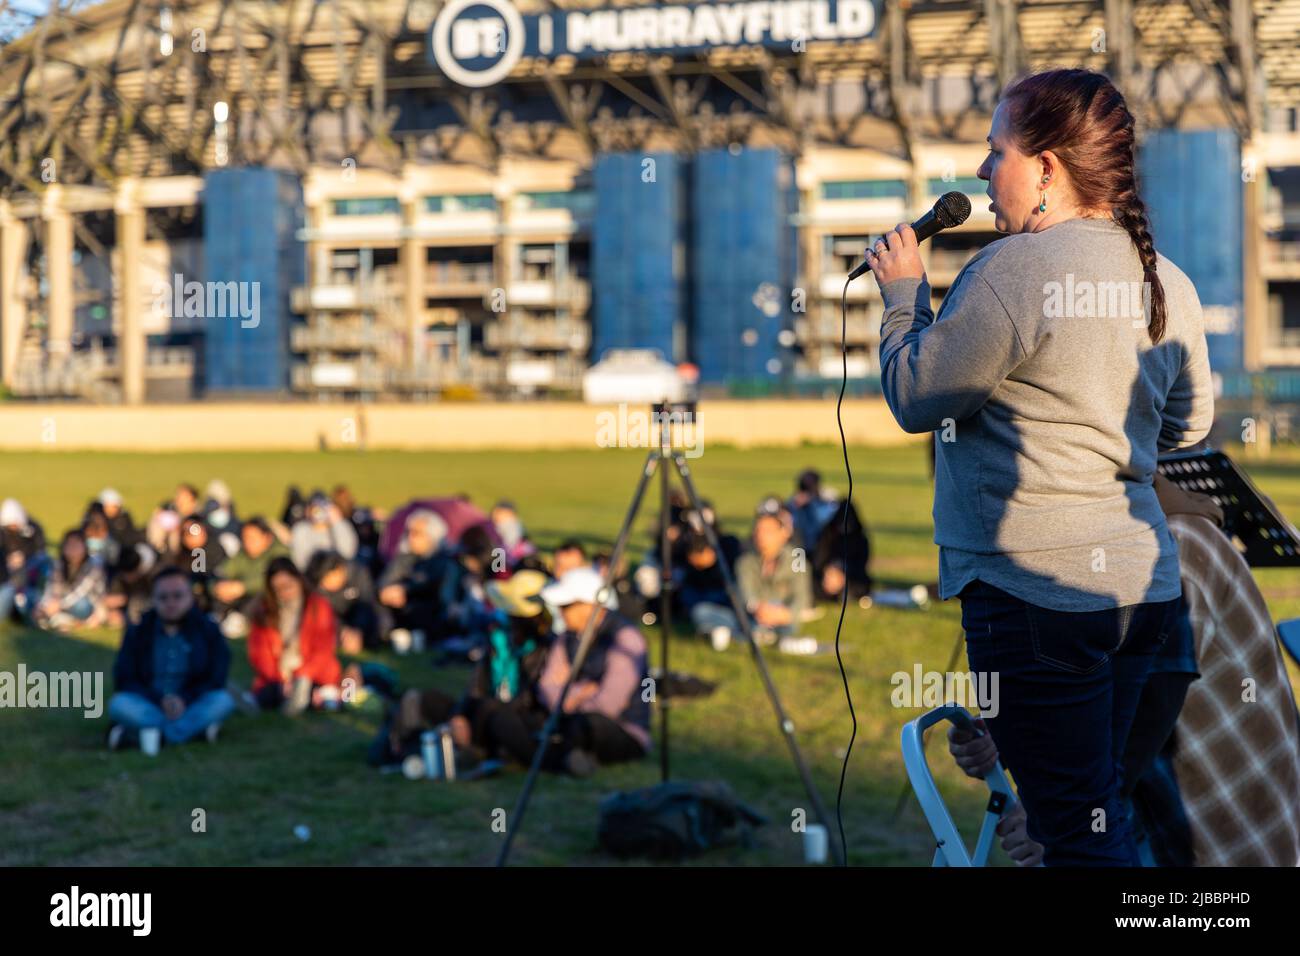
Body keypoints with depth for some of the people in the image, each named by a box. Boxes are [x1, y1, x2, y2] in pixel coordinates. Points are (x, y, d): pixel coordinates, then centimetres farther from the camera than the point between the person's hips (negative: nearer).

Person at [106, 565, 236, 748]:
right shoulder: (137, 632, 5)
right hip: (149, 708, 0)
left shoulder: (207, 629, 3)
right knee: (119, 704, -30)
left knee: (224, 701, -30)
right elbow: (124, 680, -1)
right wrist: (160, 699, -17)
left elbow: (216, 679, -1)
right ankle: (197, 727, -31)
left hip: (190, 706, 0)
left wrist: (185, 699, -18)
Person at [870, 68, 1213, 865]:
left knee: (1078, 829, -2)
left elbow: (915, 399, -9)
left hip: (1035, 587, -8)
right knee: (1104, 813, 19)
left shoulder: (1014, 269, -16)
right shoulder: (1168, 281, 8)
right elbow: (1190, 423, 18)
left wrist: (904, 291, 5)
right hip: (1145, 581, 8)